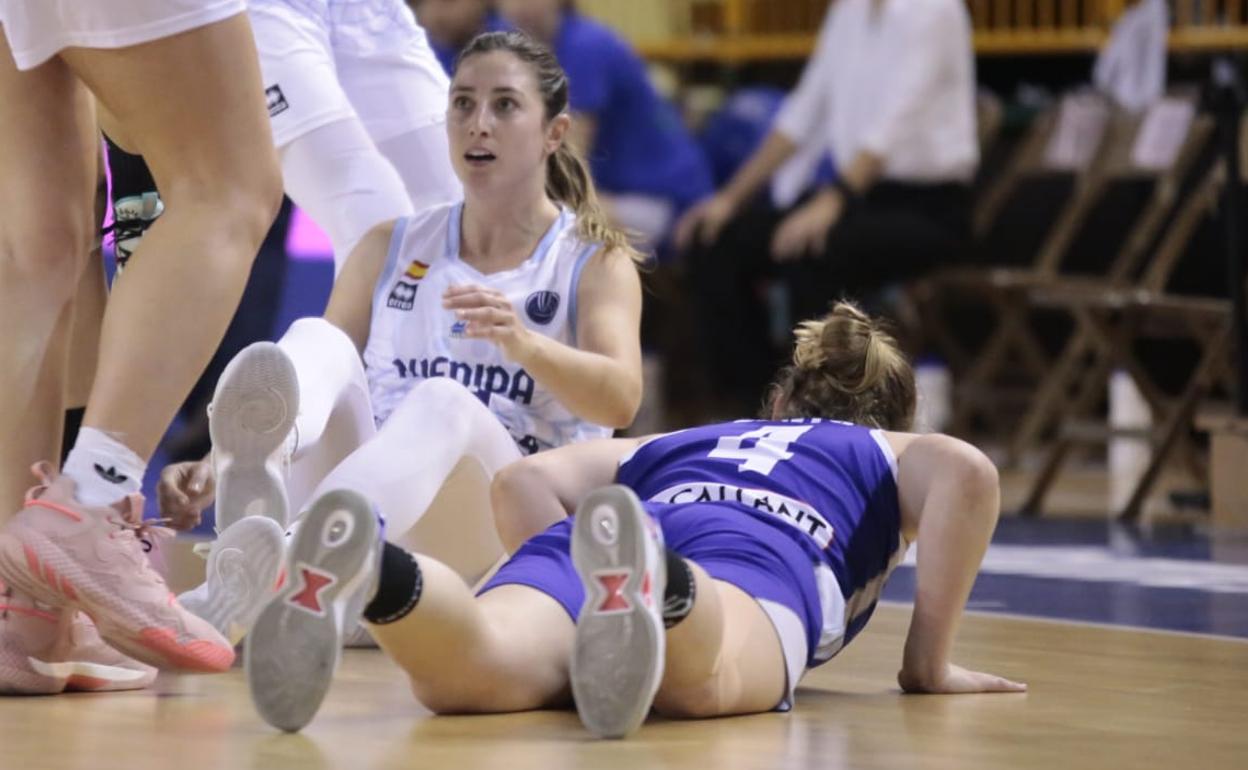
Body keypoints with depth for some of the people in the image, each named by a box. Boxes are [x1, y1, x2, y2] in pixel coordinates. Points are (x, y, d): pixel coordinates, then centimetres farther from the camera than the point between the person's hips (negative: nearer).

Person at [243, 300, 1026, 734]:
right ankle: (650, 588, -73)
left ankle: (378, 573, -63)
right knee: (695, 677, -39)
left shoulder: (676, 446, 44)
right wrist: (931, 659, 18)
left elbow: (526, 479, 28)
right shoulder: (890, 456, 37)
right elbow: (967, 471, 12)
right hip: (749, 560, -3)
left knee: (471, 671, -31)